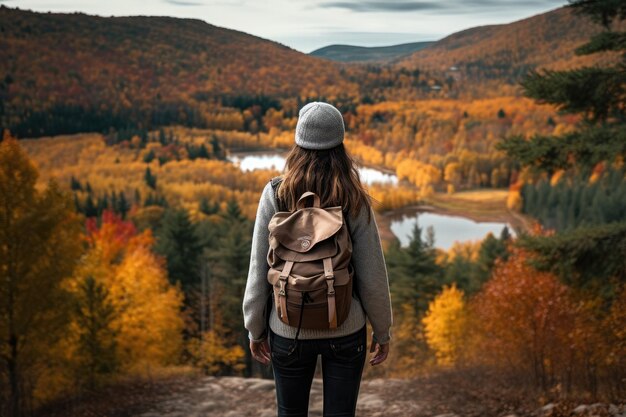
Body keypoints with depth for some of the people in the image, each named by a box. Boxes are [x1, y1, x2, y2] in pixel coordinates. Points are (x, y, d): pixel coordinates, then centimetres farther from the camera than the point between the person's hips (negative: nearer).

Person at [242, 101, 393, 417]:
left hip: (289, 329, 0)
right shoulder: (354, 201, -12)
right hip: (345, 330, 0)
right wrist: (382, 331, 7)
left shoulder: (275, 195, -12)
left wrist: (255, 329, 6)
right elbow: (372, 277, -8)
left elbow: (259, 271, -8)